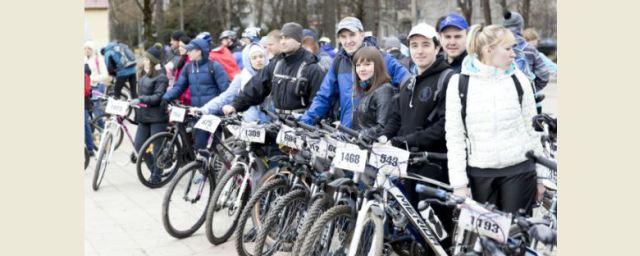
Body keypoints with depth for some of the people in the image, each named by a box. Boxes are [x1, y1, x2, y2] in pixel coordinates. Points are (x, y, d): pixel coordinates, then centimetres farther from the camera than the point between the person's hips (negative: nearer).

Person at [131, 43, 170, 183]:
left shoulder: (160, 77, -12)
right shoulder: (143, 74, 12)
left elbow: (158, 97, -19)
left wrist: (141, 100, -23)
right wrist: (134, 101, 12)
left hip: (157, 116, -8)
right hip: (144, 116, 8)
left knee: (157, 147, 0)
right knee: (138, 145, 7)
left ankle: (156, 176, 12)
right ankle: (154, 169, 22)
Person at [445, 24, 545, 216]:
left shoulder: (519, 80, 3)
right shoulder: (460, 83, -2)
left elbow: (532, 129, 8)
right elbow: (454, 136, -2)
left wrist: (541, 176, 9)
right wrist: (459, 183, -5)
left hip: (519, 171, 1)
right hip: (480, 174, 0)